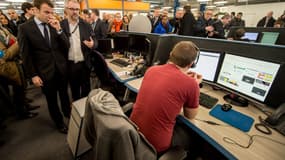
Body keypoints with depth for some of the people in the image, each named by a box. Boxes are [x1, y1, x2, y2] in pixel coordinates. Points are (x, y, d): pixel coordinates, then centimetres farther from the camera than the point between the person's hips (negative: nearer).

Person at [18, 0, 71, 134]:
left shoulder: (55, 25, 2)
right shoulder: (25, 28, -6)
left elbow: (66, 46, -4)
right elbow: (26, 55, -5)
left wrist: (58, 30, -16)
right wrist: (33, 75, -8)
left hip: (61, 68, 2)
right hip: (45, 72, -2)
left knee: (64, 94, 20)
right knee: (52, 100, 15)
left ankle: (68, 113, 45)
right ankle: (59, 122, 36)